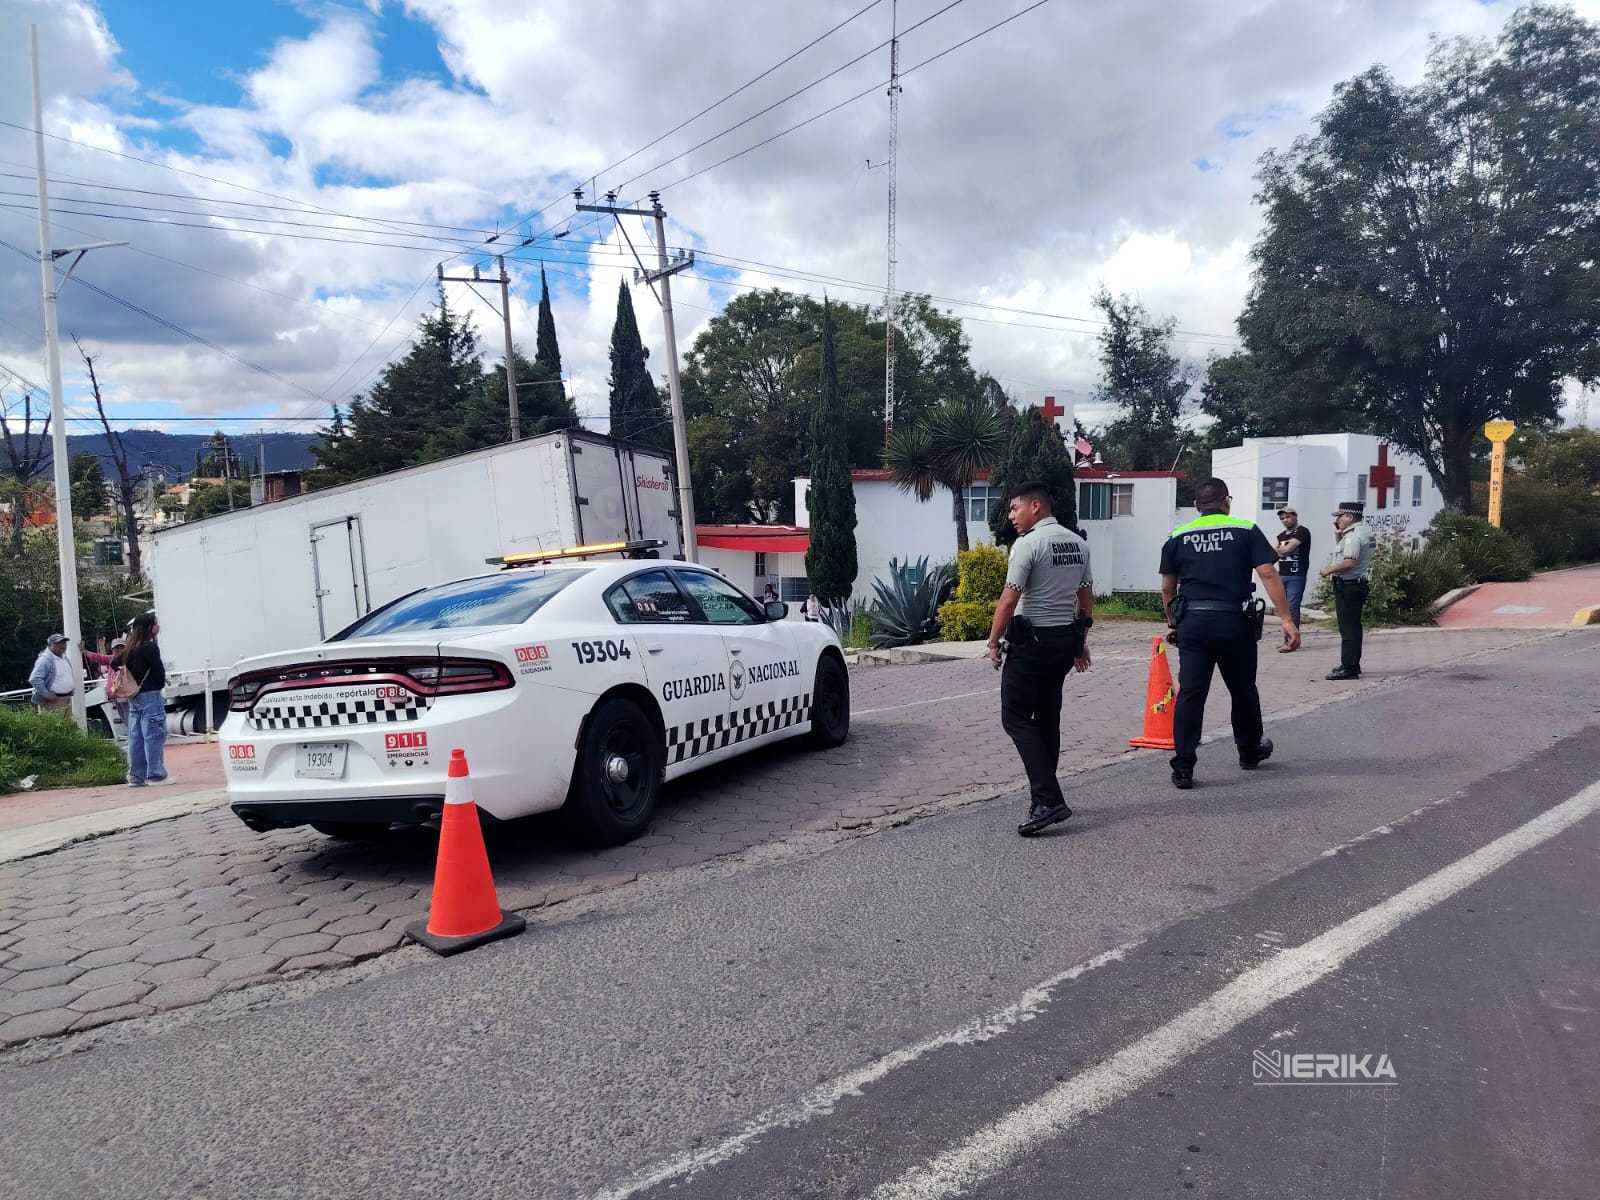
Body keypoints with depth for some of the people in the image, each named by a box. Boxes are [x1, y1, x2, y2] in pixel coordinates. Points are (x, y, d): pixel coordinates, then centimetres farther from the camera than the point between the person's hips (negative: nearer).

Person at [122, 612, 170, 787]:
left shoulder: (131, 647, 12)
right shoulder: (150, 647, -13)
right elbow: (159, 671, -14)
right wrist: (162, 682, 6)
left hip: (134, 697, 8)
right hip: (150, 695, -8)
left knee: (135, 737, 10)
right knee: (154, 735, -5)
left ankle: (136, 776, 14)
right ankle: (155, 774, -5)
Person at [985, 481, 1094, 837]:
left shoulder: (1028, 544, -14)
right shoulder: (1078, 543, 11)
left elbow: (1009, 598, -17)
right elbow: (1086, 596, 16)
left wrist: (993, 641, -8)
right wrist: (1082, 643, 23)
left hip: (1031, 641, -8)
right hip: (1066, 639, 8)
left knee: (1016, 718, -4)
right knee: (1047, 718, 15)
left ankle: (1048, 799, -13)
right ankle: (1044, 799, 20)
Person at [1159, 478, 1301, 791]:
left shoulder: (1178, 537, 7)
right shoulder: (1247, 531, 2)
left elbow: (1167, 587, 9)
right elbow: (1268, 575, -6)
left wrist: (1173, 623, 23)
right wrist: (1287, 620, -7)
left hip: (1192, 622, 1)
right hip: (1233, 622, -1)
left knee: (1190, 693, 0)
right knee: (1243, 690, 18)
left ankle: (1183, 767, -4)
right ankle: (1250, 751, 38)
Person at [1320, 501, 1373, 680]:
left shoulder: (1354, 535, -17)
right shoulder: (1361, 531, 17)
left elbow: (1350, 561, -27)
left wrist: (1329, 570, -14)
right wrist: (1339, 533, 17)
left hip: (1348, 586, -11)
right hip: (1357, 585, 11)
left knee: (1348, 628, -9)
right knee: (1352, 627, 17)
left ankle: (1348, 668, -8)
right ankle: (1353, 665, 26)